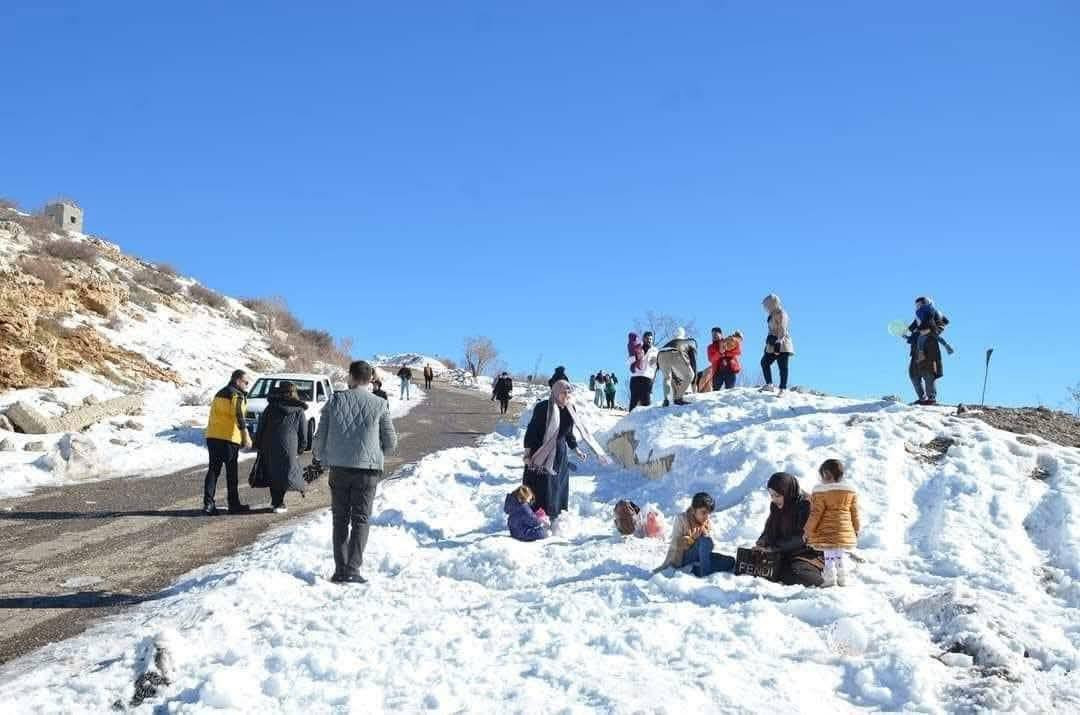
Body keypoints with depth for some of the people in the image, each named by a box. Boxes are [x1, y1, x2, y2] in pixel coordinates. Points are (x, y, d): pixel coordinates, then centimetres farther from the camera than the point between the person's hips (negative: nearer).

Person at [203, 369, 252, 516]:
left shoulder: (220, 393, 20)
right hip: (229, 438, -7)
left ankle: (208, 503, -2)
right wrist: (246, 435, -24)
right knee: (232, 472, 3)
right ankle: (234, 504, 10)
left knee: (213, 470, 7)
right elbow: (239, 415, -21)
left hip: (212, 437, 7)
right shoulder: (237, 395, -7)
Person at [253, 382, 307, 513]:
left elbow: (261, 426, 7)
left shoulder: (271, 406, 7)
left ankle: (275, 501, 21)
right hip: (288, 447, -2)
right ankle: (279, 504, 0)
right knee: (285, 472, 5)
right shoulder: (299, 410, 5)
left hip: (269, 446, 2)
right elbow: (303, 434, 7)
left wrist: (258, 444, 13)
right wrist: (300, 449, 16)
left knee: (272, 473, 14)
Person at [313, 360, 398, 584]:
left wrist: (319, 455, 23)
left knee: (340, 519, 11)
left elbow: (320, 435, 2)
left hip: (338, 468, 1)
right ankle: (352, 570, -3)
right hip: (368, 469, -1)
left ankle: (340, 570, 8)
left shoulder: (335, 400, 0)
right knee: (360, 520, 5)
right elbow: (391, 443, 2)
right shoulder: (379, 405, -4)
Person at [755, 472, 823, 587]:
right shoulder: (776, 506, 11)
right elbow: (769, 531, 16)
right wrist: (760, 545, -6)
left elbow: (801, 538, -18)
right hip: (783, 557, 6)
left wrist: (772, 549, -22)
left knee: (796, 575, -37)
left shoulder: (806, 505, -12)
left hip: (808, 554, -6)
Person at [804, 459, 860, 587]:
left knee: (829, 557, 3)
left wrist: (807, 531, -3)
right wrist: (856, 531, 21)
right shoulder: (851, 490, 5)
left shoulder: (821, 491, -12)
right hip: (845, 532, 5)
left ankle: (829, 579, 6)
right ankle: (842, 579, 24)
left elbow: (815, 514, -12)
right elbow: (855, 513, 10)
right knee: (839, 556, 17)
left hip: (826, 532, -5)